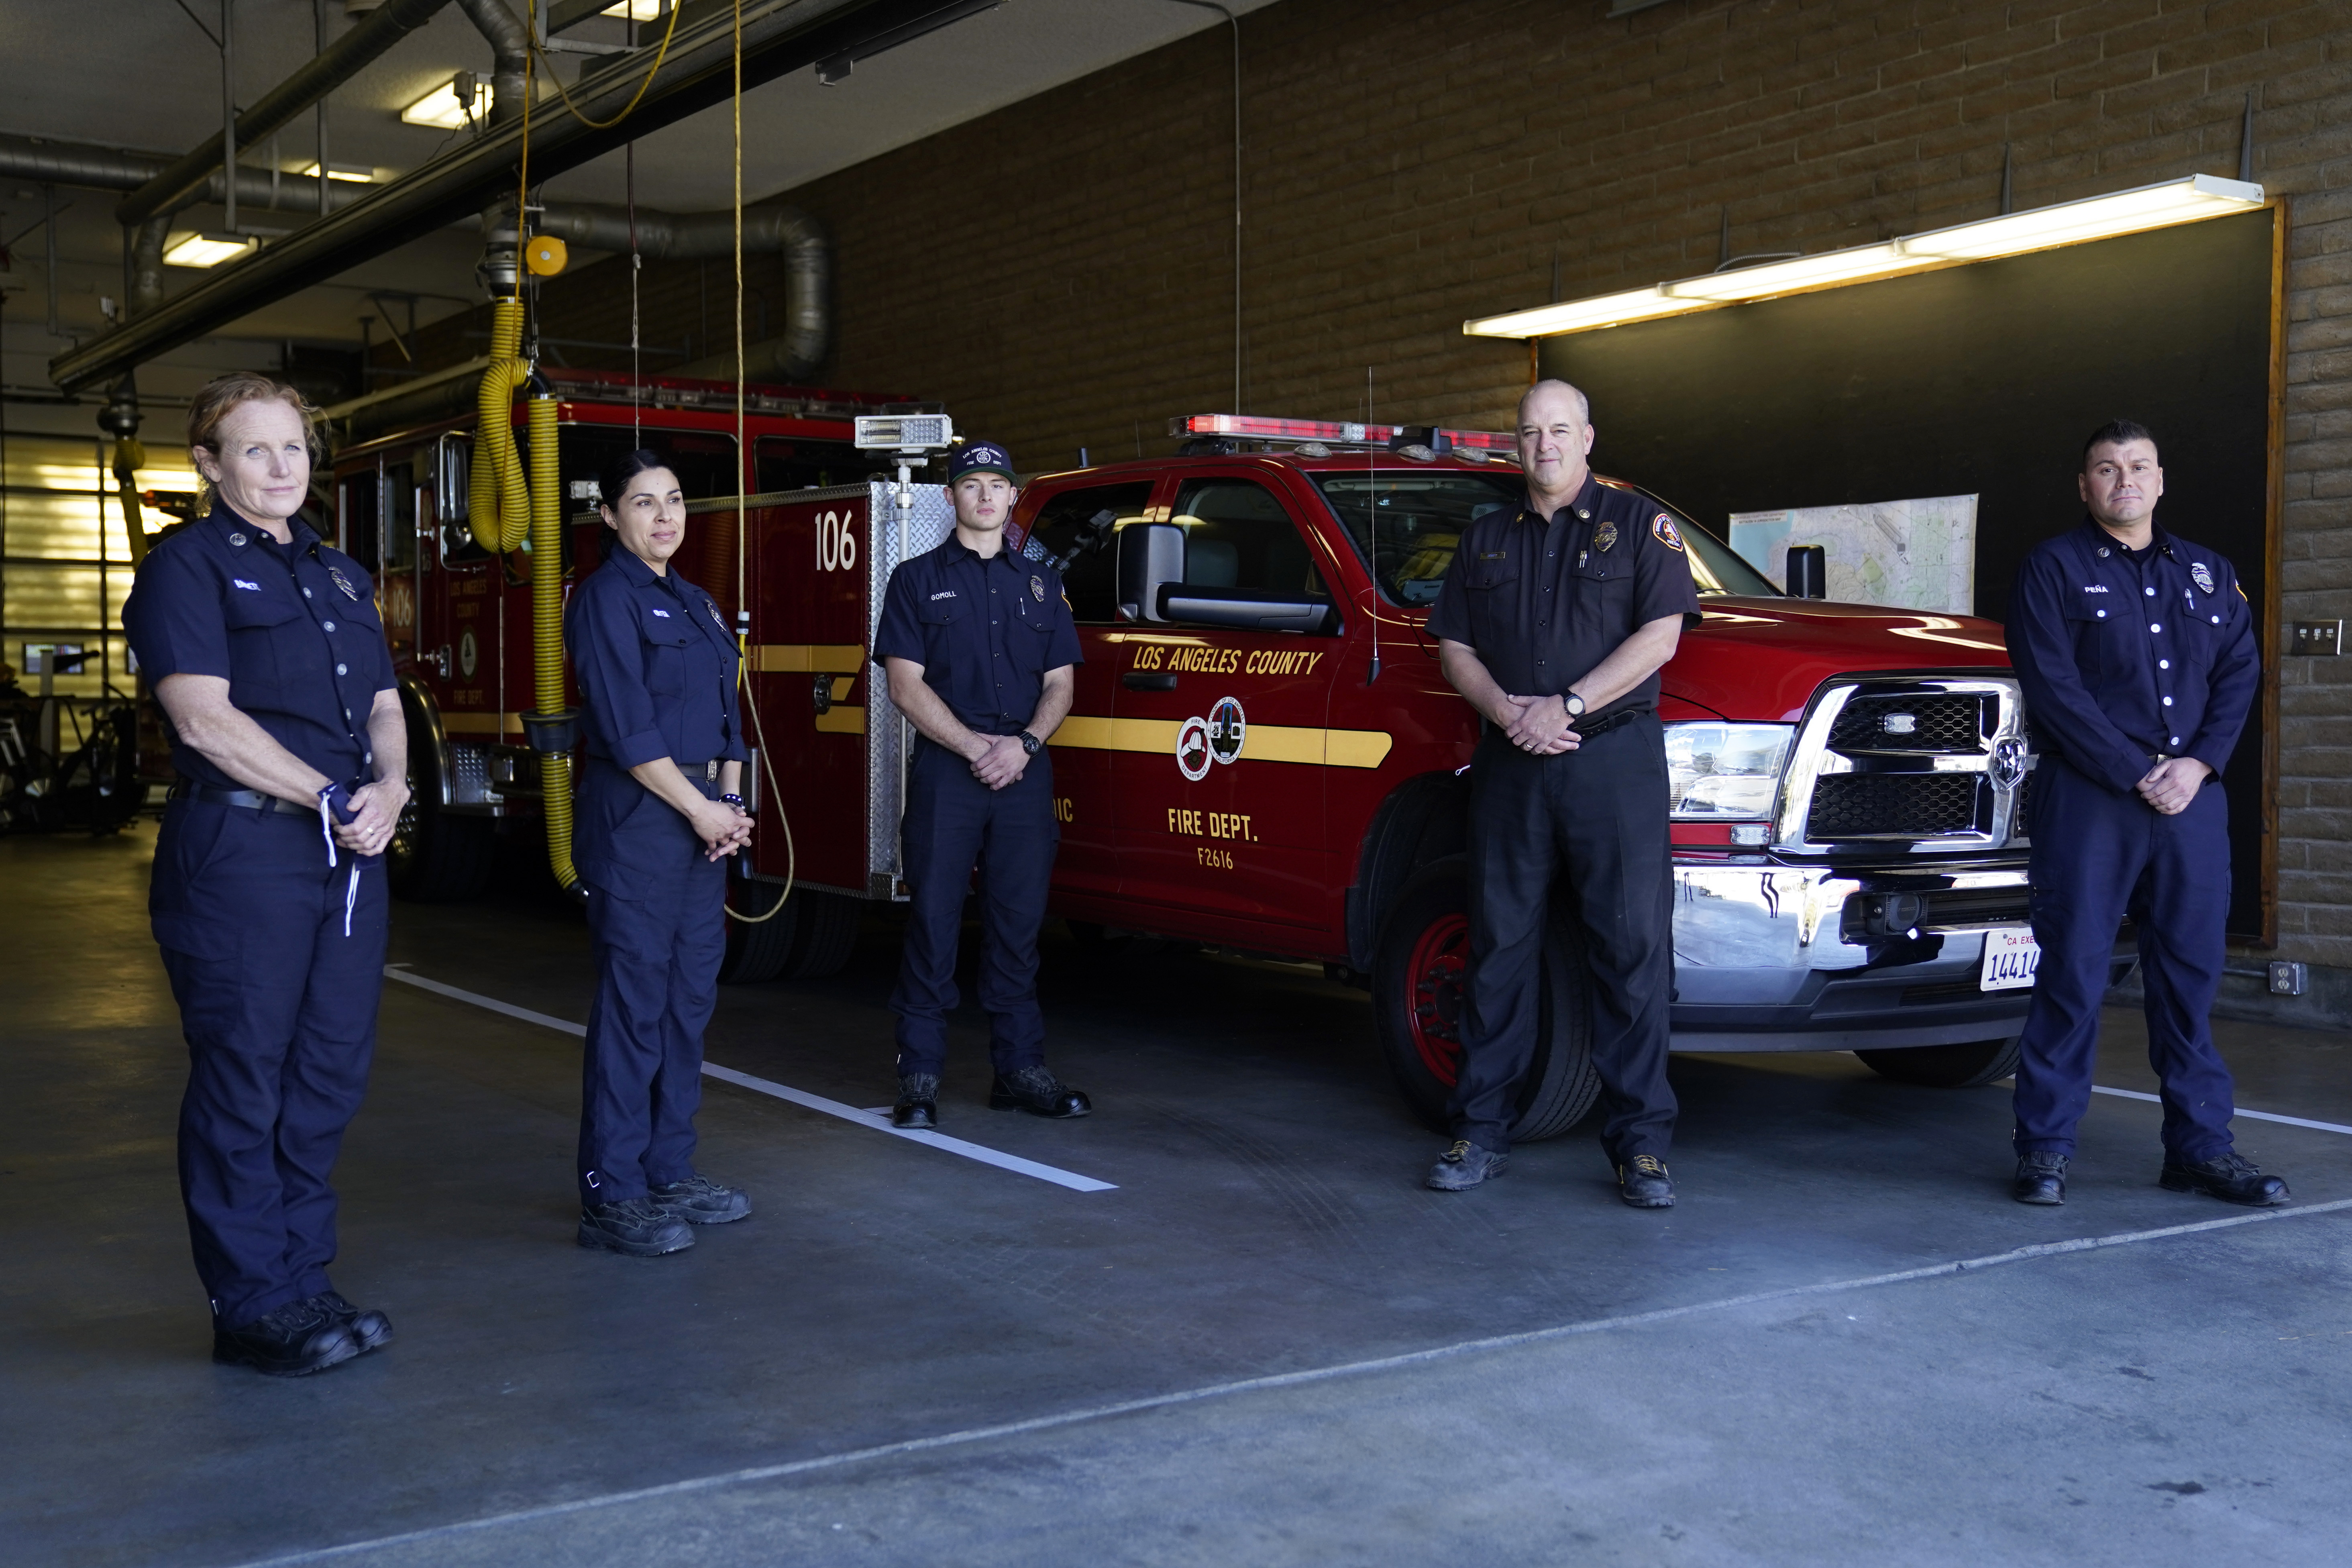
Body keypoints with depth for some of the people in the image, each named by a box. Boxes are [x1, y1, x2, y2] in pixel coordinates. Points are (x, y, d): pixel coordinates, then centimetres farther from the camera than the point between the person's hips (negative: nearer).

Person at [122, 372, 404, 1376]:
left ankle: (302, 1280, 20)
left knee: (331, 1073, 10)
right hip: (240, 852, -7)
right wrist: (330, 799, -15)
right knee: (244, 1083, -1)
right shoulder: (187, 567, -4)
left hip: (351, 854, 7)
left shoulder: (340, 574, 18)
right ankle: (251, 1306, 7)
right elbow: (206, 720, -14)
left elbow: (384, 707, 16)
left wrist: (390, 787, -4)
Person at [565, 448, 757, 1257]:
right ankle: (611, 1198, -2)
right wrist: (700, 810, -13)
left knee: (690, 996, 11)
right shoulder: (606, 598, -7)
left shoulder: (695, 603, 18)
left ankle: (671, 1172, 20)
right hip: (635, 821, -8)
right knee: (633, 1004, -7)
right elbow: (627, 730, -15)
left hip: (699, 820, 8)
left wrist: (731, 804, 4)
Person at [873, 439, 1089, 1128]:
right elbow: (907, 683, -2)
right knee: (934, 921, -2)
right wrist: (974, 747, -13)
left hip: (1025, 770, 3)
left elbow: (1060, 683, 11)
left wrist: (1023, 744, -7)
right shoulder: (918, 580, 6)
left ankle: (1020, 1068, 13)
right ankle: (920, 1077, 3)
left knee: (1018, 923, 6)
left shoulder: (1040, 583, 15)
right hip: (944, 769, -3)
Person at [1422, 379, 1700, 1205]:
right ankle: (1481, 1133, 12)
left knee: (1632, 948, -4)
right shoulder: (1486, 538, 17)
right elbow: (1454, 646, 13)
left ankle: (1641, 1144, 1)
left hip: (1614, 758, -3)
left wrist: (1566, 707, -13)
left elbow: (1660, 636, -4)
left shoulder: (1638, 525, 6)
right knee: (1500, 948, 5)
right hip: (1509, 765, 3)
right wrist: (1506, 711, -6)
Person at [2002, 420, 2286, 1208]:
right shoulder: (2053, 568, 2)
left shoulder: (2209, 574, 17)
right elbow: (2052, 686, -7)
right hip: (2088, 798, -4)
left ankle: (2200, 1144, 14)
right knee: (2073, 972, -3)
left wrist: (2199, 764, -6)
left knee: (2191, 972, 6)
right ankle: (2045, 1147, 3)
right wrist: (2137, 775, -12)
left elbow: (2240, 672, 11)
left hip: (2192, 798, 4)